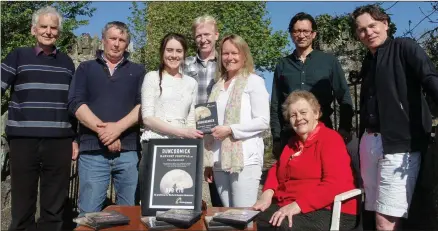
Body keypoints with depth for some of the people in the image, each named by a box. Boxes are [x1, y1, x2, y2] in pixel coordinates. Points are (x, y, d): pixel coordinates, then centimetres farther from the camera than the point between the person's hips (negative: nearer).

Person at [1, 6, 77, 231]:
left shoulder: (66, 62, 12)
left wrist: (75, 138, 12)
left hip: (59, 141, 2)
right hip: (24, 140, -2)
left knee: (54, 206, 8)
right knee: (22, 206, 7)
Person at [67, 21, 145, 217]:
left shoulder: (137, 71, 14)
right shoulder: (86, 68, 13)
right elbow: (76, 103, 0)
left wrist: (118, 127, -15)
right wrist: (101, 130, -13)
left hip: (128, 151, 1)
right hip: (92, 151, 0)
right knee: (88, 214, 2)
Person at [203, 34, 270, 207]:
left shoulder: (254, 81, 0)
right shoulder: (217, 86, 15)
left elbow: (263, 121, -8)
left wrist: (230, 129, -16)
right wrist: (208, 162, 12)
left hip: (245, 160, -5)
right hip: (219, 162, 5)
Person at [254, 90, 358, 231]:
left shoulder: (330, 139, -8)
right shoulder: (293, 142, 17)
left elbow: (335, 184, -20)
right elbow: (277, 169, 21)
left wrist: (298, 205, -27)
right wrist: (267, 194, 0)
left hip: (329, 212, -7)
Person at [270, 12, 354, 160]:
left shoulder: (329, 61, 6)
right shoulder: (282, 65, 10)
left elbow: (345, 100, 6)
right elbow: (275, 105, 10)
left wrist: (344, 132, -5)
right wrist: (277, 138, 2)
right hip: (289, 135, 1)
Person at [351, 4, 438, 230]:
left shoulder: (404, 47, 0)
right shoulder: (368, 62, 17)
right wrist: (363, 140, 12)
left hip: (399, 143, -6)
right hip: (370, 142, 6)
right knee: (377, 213, 11)